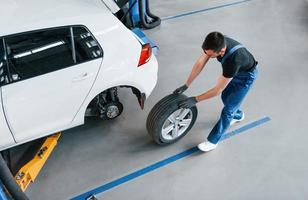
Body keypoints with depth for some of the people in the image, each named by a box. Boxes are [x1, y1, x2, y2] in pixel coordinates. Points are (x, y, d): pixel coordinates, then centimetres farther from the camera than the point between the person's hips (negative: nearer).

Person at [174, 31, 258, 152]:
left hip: (246, 76, -7)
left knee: (227, 110, -3)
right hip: (233, 71, 7)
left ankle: (212, 141, 12)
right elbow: (200, 63, -18)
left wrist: (196, 100, -25)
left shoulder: (233, 60, -45)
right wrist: (186, 85, -15)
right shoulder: (217, 43, -29)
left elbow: (218, 90, -34)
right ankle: (238, 115, 52)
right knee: (225, 97, 23)